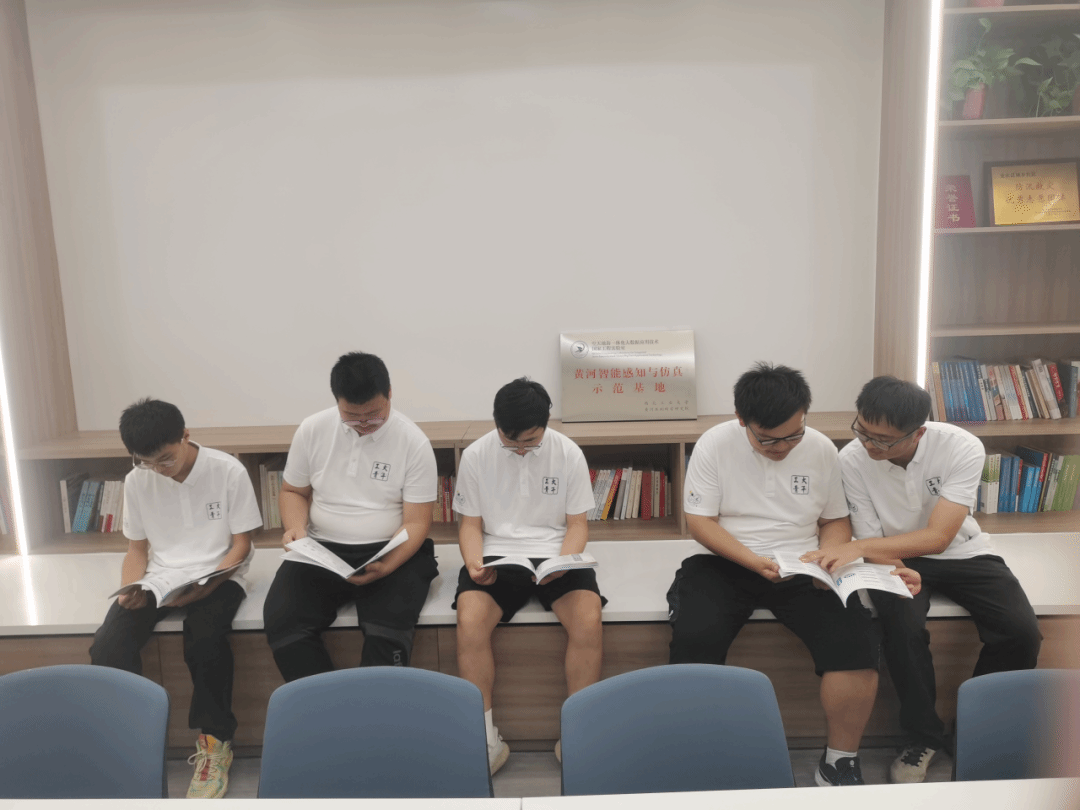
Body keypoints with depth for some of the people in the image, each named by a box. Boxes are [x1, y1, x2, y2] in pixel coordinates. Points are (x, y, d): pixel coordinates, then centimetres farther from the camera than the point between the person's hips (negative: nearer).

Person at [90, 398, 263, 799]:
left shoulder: (228, 471, -10)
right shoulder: (136, 481, 2)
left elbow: (240, 545, -6)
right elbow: (137, 549, 11)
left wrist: (206, 585, -22)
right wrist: (131, 588, -11)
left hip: (217, 576, -4)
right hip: (158, 578, 4)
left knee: (204, 638, -34)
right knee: (108, 645, -24)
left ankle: (215, 740, -11)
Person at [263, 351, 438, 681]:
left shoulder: (414, 442, -6)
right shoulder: (312, 430, 3)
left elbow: (416, 523, -6)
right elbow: (293, 491, 16)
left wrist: (385, 567, -24)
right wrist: (296, 528, -7)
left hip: (389, 552, -3)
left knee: (388, 632, -30)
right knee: (281, 621, -23)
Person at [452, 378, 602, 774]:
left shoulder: (569, 454, 0)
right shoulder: (476, 455, 1)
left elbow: (577, 523, 4)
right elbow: (471, 524, 7)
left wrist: (563, 562, -16)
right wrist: (474, 562, -14)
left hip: (556, 556, 0)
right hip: (496, 556, 0)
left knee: (588, 620, -29)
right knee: (470, 621, -29)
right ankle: (486, 739, -13)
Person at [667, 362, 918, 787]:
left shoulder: (822, 449, 4)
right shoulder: (715, 444, -4)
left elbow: (836, 520, 14)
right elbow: (699, 520, -5)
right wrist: (754, 562, -18)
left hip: (803, 569, 2)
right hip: (726, 563, -2)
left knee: (855, 641, -24)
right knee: (693, 639, -30)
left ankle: (840, 761, -1)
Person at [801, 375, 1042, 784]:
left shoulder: (962, 448, -23)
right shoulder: (853, 459, -20)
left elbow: (938, 537, -26)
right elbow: (872, 544, -12)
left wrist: (860, 547, -35)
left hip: (962, 552, 1)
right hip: (899, 557, -1)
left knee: (1022, 632, -22)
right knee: (903, 627, -31)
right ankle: (925, 735, -4)